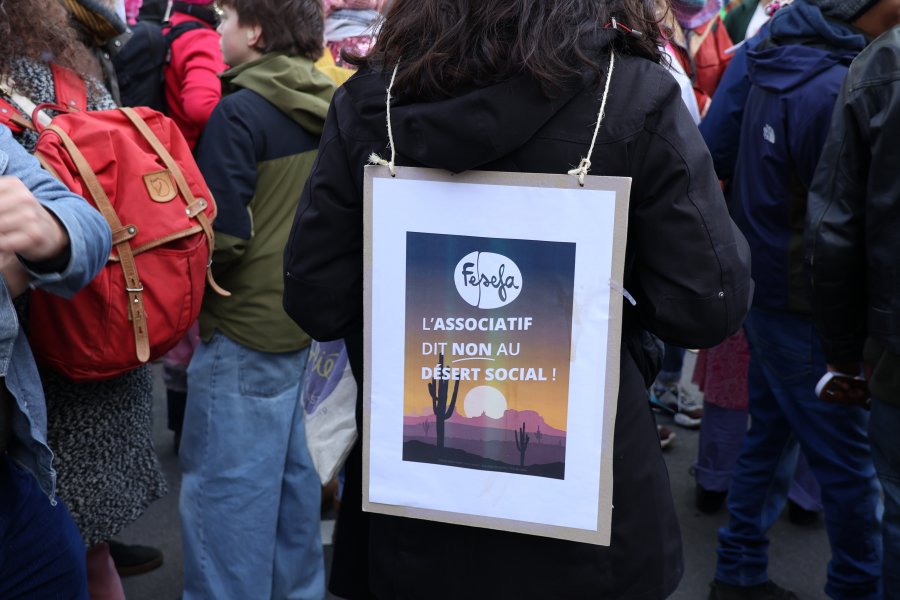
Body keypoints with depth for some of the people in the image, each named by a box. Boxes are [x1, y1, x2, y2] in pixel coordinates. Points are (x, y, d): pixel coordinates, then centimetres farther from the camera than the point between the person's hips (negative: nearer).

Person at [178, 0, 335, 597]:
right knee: (294, 474, 18)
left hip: (247, 328, -8)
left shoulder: (239, 112, -15)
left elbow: (223, 233, -17)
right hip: (310, 322, 8)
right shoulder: (328, 106, 5)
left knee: (226, 488, 3)